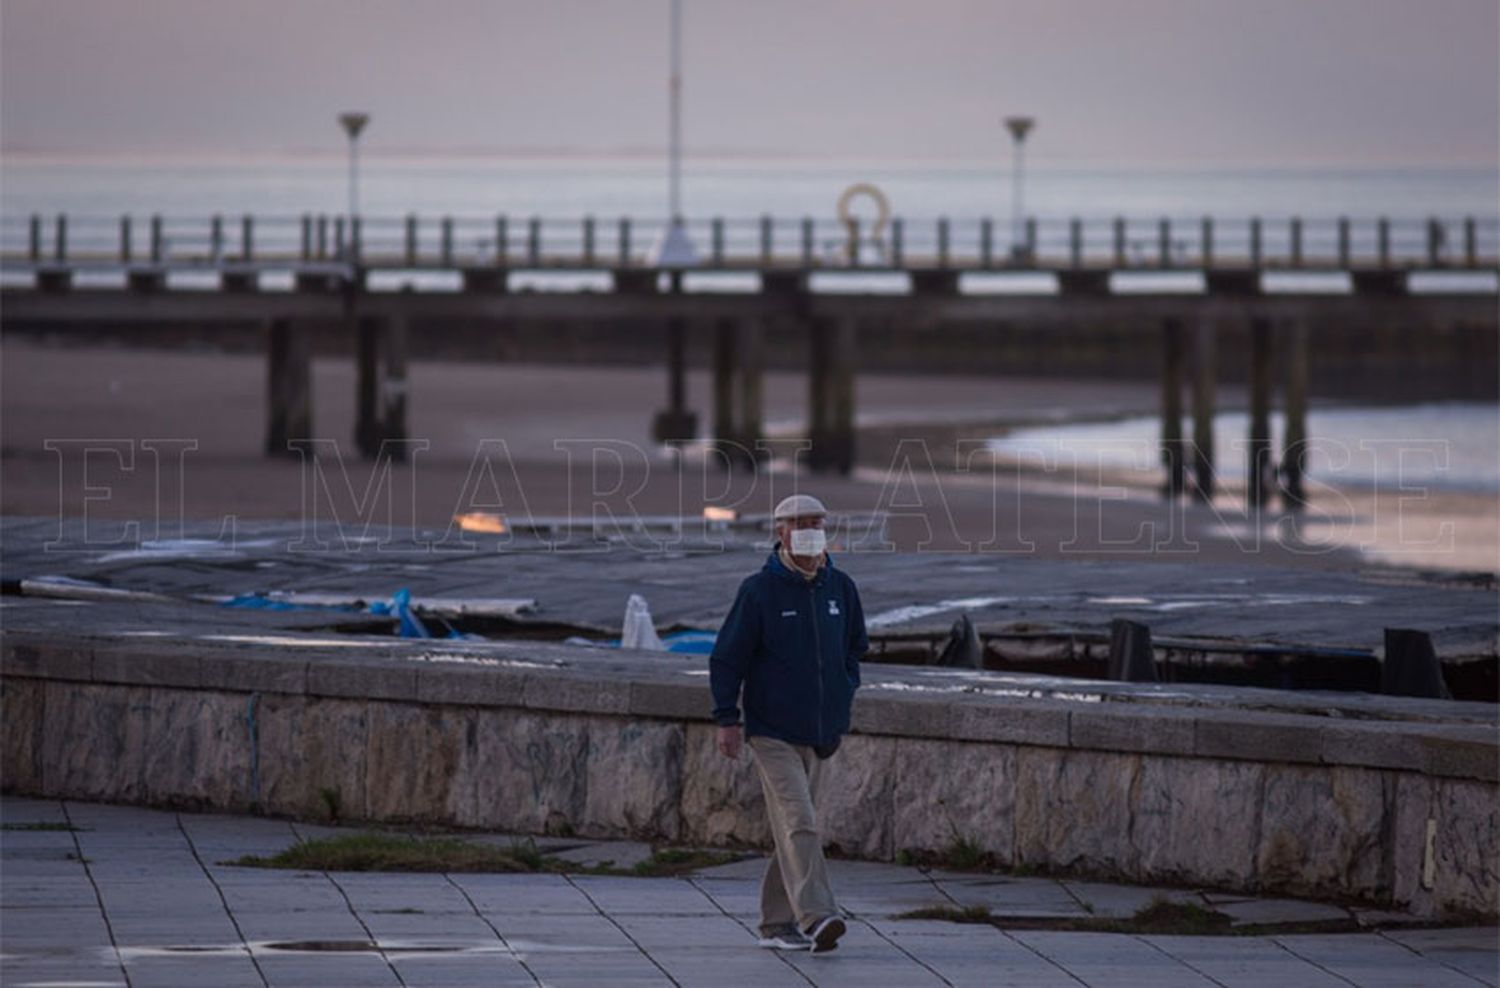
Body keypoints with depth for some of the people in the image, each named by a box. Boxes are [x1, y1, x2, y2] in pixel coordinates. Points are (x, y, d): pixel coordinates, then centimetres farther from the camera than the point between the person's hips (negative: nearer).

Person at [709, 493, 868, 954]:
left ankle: (777, 922, 18)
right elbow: (727, 656, -5)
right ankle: (817, 917, -27)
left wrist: (844, 696, 12)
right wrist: (727, 718, -9)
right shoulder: (759, 590, -8)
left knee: (793, 828, 10)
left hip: (819, 734, 6)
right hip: (772, 732, -5)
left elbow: (855, 645, 23)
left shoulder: (840, 588, 7)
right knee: (798, 824, -17)